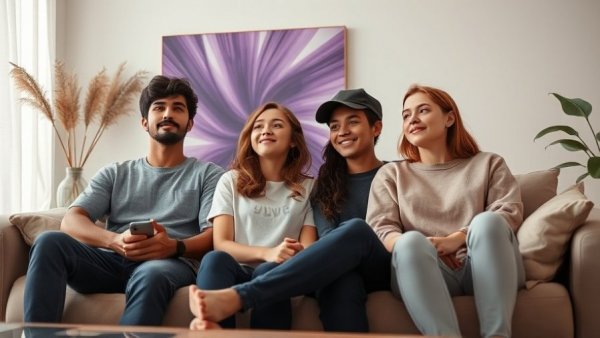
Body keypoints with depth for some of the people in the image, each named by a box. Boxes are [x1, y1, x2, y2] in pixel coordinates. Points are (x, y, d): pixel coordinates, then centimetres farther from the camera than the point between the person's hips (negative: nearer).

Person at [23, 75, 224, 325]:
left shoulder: (208, 173, 16)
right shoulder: (115, 174, 23)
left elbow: (215, 236, 1)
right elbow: (71, 221, 7)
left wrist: (175, 246, -23)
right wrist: (115, 241, -16)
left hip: (171, 263, -3)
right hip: (113, 260, 3)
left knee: (150, 275, -40)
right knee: (50, 242, -25)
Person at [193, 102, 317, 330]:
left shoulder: (309, 187, 16)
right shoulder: (230, 181, 15)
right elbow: (221, 244, 2)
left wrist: (297, 254, -21)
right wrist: (267, 253, -18)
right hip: (237, 271, 0)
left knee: (269, 272, -37)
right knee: (215, 260, -36)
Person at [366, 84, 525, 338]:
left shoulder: (488, 164, 23)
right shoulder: (391, 174, 24)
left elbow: (510, 212, 4)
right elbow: (379, 229, 7)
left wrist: (458, 238, -14)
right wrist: (423, 250, -16)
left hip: (485, 269, 1)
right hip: (426, 273, 0)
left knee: (487, 221, -31)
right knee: (411, 242, -34)